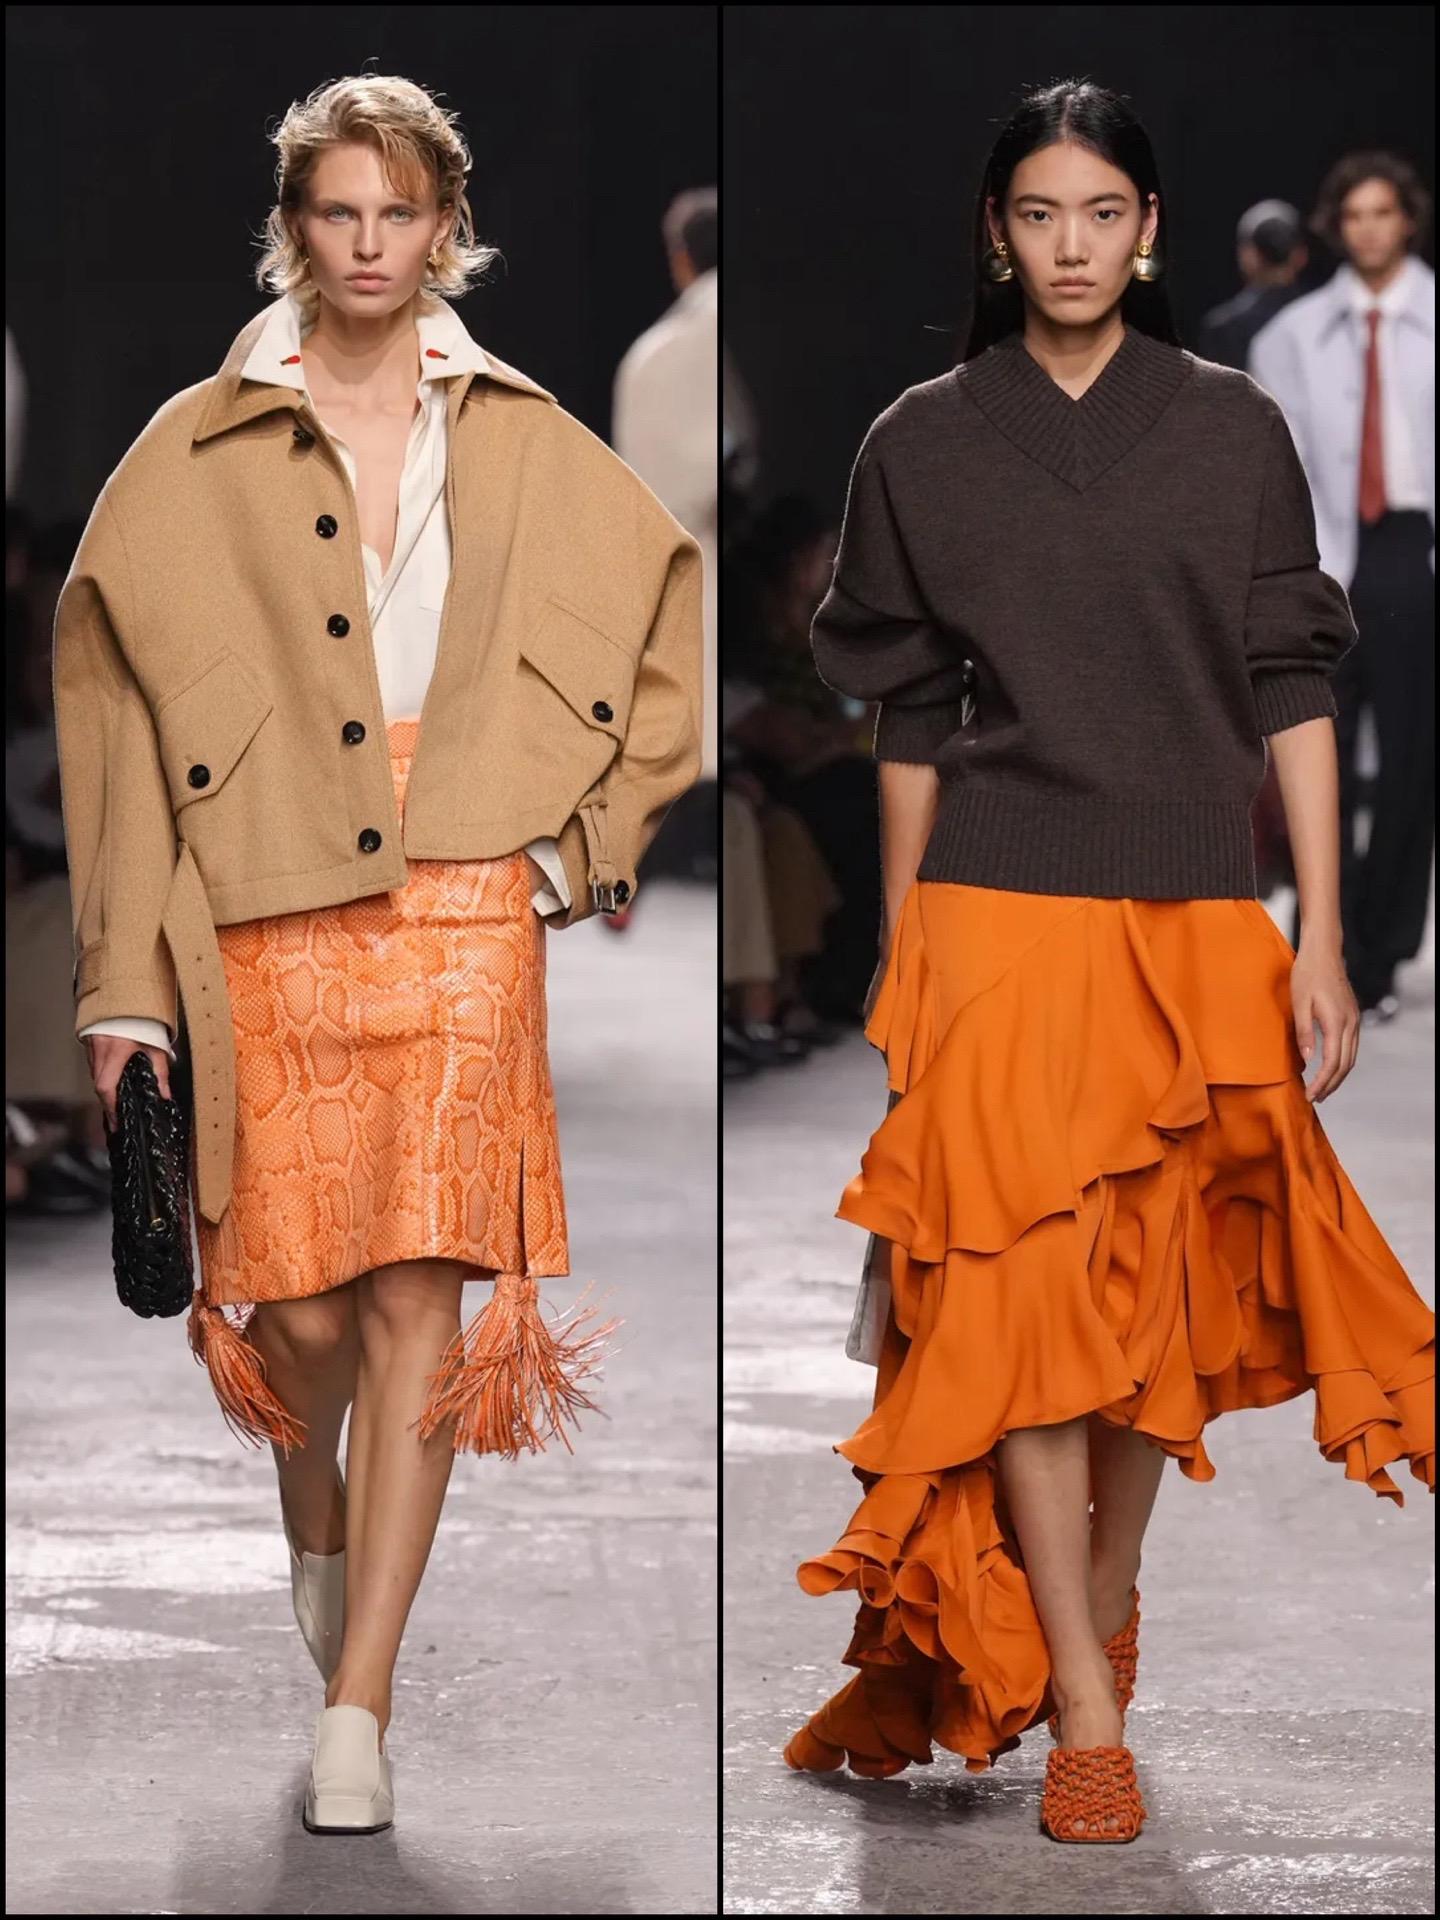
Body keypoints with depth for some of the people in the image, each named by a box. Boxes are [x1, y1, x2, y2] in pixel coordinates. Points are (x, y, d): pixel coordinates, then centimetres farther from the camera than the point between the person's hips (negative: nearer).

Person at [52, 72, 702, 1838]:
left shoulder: (527, 449, 10)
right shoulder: (202, 454, 5)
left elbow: (678, 640, 18)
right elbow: (114, 704, 3)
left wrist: (590, 834, 8)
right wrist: (122, 980, -2)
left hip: (467, 915, 0)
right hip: (270, 923, 0)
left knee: (420, 1297, -8)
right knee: (303, 1305, 1)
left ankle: (358, 1711, -5)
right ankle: (319, 1548, 36)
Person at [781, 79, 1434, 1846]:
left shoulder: (1232, 432, 4)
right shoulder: (922, 446, 4)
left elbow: (1292, 694, 4)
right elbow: (908, 718, 9)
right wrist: (897, 963, 9)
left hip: (1197, 921, 1)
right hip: (1000, 920, -1)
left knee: (1167, 1287, 7)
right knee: (1023, 1287, -9)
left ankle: (1106, 1593, 30)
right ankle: (1080, 1708, -7)